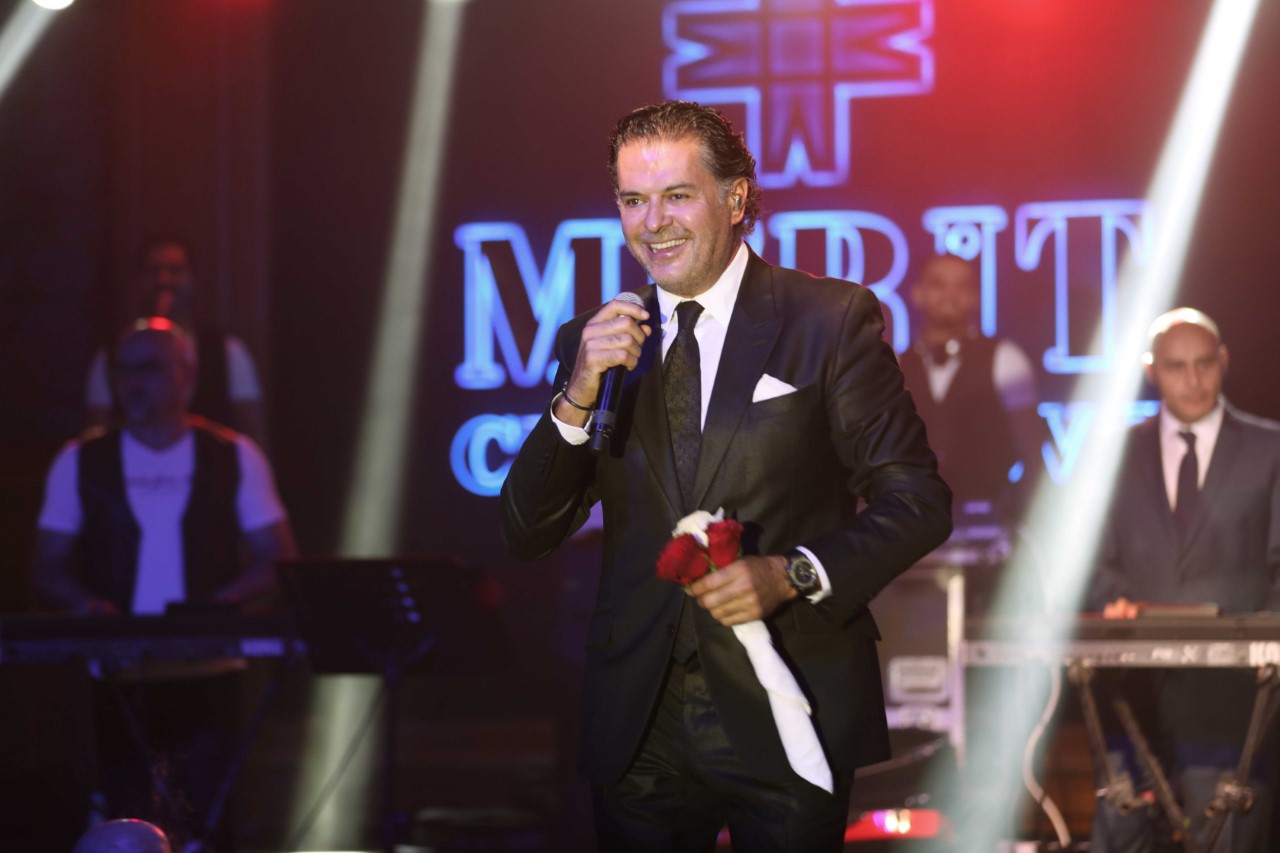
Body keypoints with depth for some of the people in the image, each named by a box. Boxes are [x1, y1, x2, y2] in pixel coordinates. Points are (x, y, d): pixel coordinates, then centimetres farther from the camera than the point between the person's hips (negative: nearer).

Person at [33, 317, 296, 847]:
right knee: (127, 824, -2)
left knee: (204, 819, -7)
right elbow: (48, 568, 9)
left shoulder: (234, 459, 6)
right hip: (120, 681, 1)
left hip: (207, 677, -1)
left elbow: (278, 560, 6)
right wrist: (83, 602, -13)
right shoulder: (81, 463, 8)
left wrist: (230, 596, -14)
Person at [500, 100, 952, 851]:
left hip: (783, 720, -3)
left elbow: (918, 501, -4)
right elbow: (528, 536, 5)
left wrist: (793, 574, -18)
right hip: (639, 727, 3)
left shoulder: (832, 320, -2)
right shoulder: (593, 343, 9)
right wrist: (577, 400, -10)